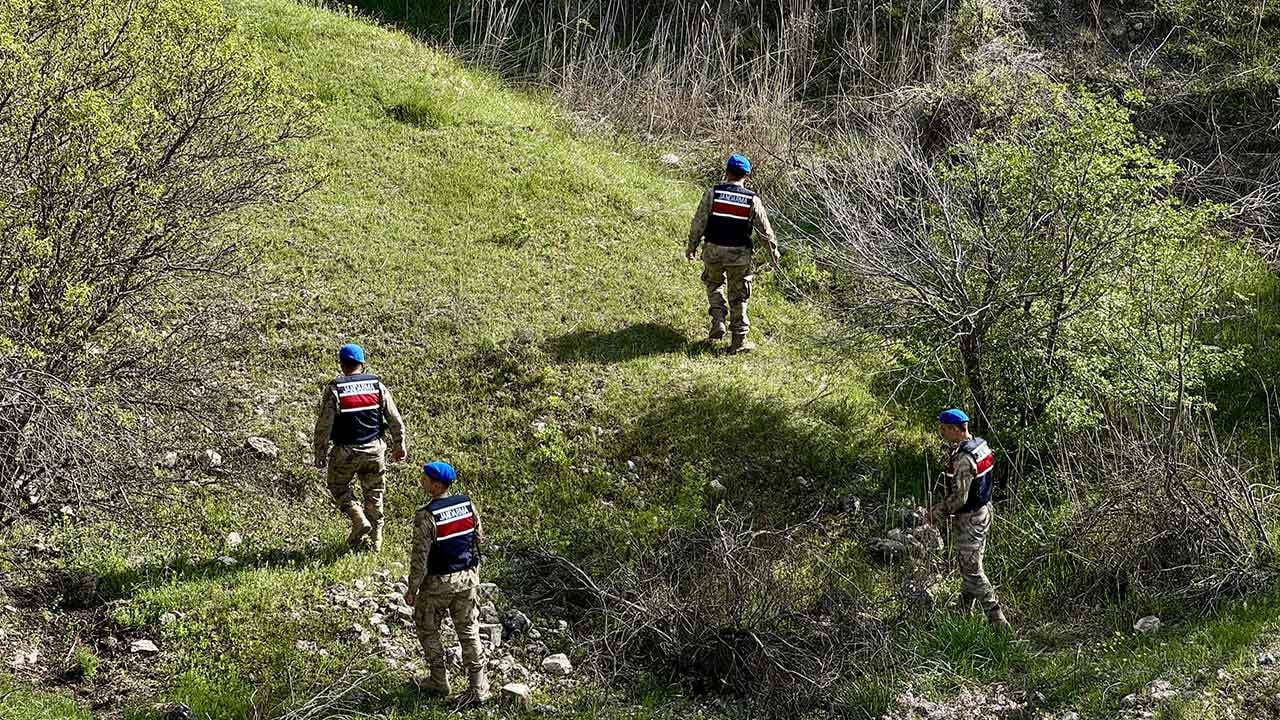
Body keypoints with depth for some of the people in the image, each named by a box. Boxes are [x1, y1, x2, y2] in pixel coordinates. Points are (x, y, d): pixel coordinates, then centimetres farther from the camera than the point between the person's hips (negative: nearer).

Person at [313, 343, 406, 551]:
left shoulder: (333, 389, -11)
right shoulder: (377, 385, -1)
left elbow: (323, 426, -10)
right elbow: (395, 420, 3)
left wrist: (320, 454, 0)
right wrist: (399, 446, 16)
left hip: (346, 451, -3)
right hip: (375, 448, 3)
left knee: (338, 487, 18)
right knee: (374, 493, 15)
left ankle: (359, 521, -1)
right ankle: (375, 539, 19)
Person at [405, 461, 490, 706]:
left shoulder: (426, 516, -22)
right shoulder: (467, 505, -3)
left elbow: (420, 557, -19)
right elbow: (478, 539, 7)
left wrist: (412, 589, -9)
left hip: (438, 583, -5)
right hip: (468, 577, 5)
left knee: (428, 629, 17)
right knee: (469, 630, 12)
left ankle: (439, 681, 24)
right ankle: (478, 687, 12)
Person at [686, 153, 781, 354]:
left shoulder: (712, 194, -9)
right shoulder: (752, 200, -7)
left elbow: (699, 223, -6)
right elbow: (765, 229, 1)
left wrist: (692, 246, 7)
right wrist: (773, 250, 16)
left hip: (713, 250, 0)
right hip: (739, 254, 0)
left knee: (714, 283, 27)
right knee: (738, 296, 11)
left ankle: (718, 320, 8)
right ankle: (738, 340, 13)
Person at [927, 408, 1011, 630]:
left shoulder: (963, 459, -27)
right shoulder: (981, 445, 3)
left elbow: (959, 497, -26)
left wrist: (936, 514, -13)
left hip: (969, 518, -10)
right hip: (983, 510, 10)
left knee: (972, 569, -3)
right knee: (967, 562, 22)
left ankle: (998, 620, -3)